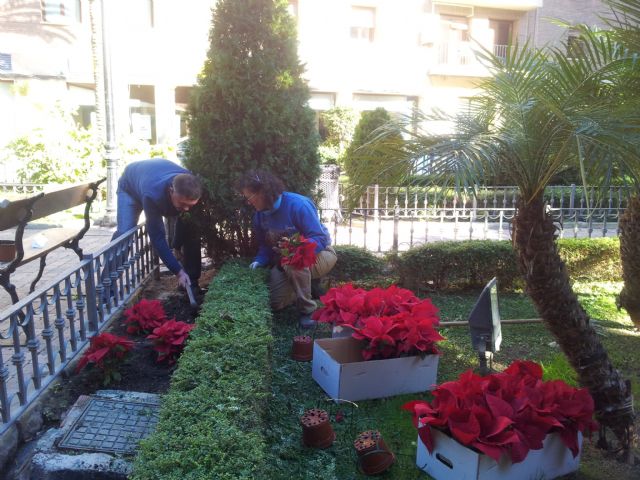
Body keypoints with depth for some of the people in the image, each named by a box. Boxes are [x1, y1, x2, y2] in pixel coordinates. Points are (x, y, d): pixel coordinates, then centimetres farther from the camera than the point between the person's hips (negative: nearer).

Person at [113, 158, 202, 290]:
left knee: (191, 231, -10)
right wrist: (178, 271, -42)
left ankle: (192, 282, 0)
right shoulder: (152, 195, -47)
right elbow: (157, 237, -41)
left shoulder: (191, 188, -36)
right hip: (131, 186, -4)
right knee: (124, 232, -24)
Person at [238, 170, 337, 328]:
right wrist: (259, 261, -15)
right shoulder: (259, 215, -4)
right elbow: (265, 246, 6)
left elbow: (320, 239, -28)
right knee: (275, 303, -5)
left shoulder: (298, 205, -26)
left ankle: (307, 311, -21)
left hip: (318, 253, -6)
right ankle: (307, 284, 22)